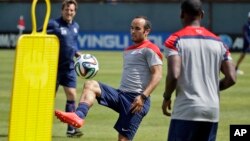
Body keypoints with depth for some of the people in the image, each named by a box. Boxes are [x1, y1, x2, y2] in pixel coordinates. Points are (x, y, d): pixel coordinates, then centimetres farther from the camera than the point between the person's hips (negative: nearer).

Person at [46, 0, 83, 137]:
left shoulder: (75, 26, 9)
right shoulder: (54, 24, -13)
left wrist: (78, 54, 8)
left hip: (69, 68, 6)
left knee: (72, 95, 0)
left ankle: (71, 128, 4)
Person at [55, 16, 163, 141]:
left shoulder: (149, 50, -3)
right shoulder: (128, 51, 25)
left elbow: (157, 75, -13)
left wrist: (143, 96, -23)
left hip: (136, 100, -8)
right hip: (121, 94, 8)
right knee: (90, 84, -13)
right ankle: (78, 116, -39)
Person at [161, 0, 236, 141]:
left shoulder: (176, 40, -5)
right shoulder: (218, 42, 9)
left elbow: (174, 75, -16)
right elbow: (231, 78, 5)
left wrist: (166, 97, 1)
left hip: (186, 110, -5)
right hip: (212, 110, 5)